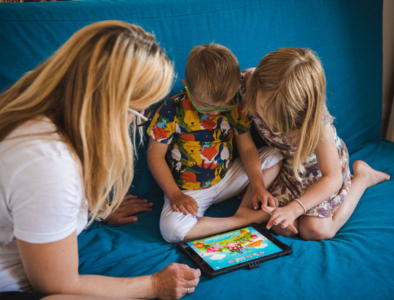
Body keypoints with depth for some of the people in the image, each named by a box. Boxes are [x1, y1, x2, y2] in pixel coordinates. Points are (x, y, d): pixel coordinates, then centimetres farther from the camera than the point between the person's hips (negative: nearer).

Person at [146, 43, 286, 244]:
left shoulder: (234, 106, -7)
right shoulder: (172, 111, -20)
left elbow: (247, 147, -1)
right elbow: (155, 155, -12)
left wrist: (258, 186, -13)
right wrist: (174, 195, -18)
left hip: (227, 179, 4)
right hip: (188, 191, -3)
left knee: (274, 156, -4)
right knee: (171, 229, -33)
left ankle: (244, 210, -14)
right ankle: (247, 220, -20)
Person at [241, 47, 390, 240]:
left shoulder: (316, 123, -38)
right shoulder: (246, 82, -31)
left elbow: (332, 178, -27)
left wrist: (294, 208, -40)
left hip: (320, 167, -4)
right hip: (286, 164, 4)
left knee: (315, 230, -13)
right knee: (281, 228, -11)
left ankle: (362, 176, 11)